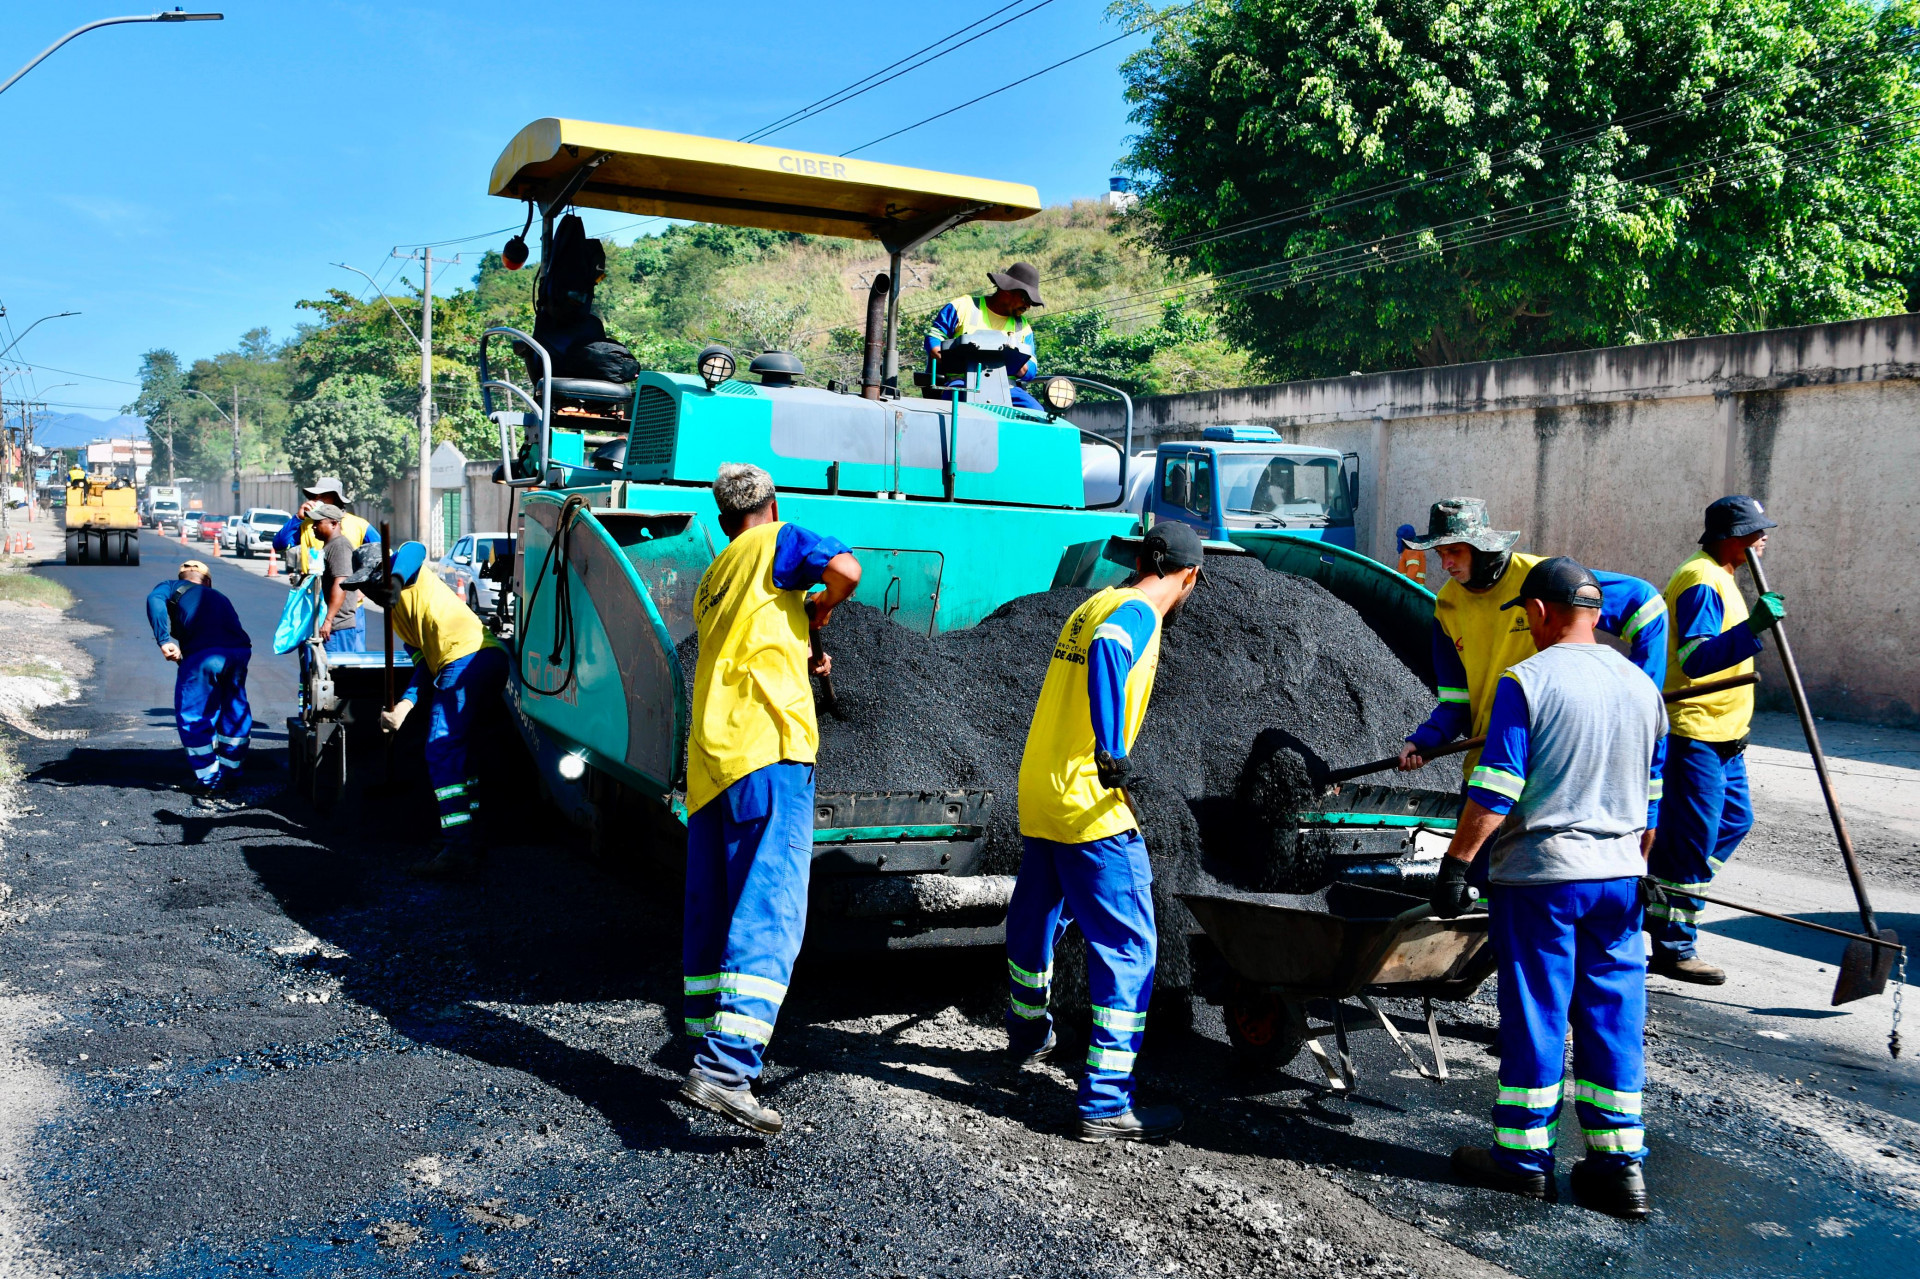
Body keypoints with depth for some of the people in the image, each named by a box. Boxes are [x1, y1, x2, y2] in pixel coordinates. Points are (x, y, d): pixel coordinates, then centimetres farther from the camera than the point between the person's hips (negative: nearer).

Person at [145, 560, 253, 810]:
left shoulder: (173, 588, 21)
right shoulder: (219, 598, 35)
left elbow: (155, 599, -2)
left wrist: (164, 640, -10)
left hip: (202, 656, -4)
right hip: (239, 653, 4)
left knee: (195, 721, 11)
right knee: (234, 715, 22)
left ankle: (212, 786, 14)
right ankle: (228, 777, 32)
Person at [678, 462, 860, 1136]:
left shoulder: (710, 582, 27)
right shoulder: (777, 542, 6)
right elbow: (845, 569, -11)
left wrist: (800, 656, 35)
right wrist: (819, 611, 7)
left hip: (709, 762, 8)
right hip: (767, 750, -8)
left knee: (710, 917, 11)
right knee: (768, 912, -12)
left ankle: (710, 1051, 18)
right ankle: (725, 1066, -22)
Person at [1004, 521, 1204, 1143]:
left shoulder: (1095, 604, 17)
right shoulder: (1137, 614, -10)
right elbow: (1107, 650, -32)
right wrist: (1111, 750, -38)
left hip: (1037, 794, 9)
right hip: (1089, 807, -9)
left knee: (1037, 915, 26)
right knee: (1127, 945, -5)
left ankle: (1027, 1030, 49)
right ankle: (1107, 1104, -5)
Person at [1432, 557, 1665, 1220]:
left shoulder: (1527, 681, -12)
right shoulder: (1642, 686, 8)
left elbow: (1493, 792, -16)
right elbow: (1652, 800, 15)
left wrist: (1456, 863, -8)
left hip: (1539, 874, -6)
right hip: (1619, 874, 6)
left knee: (1534, 1016, 5)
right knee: (1613, 1017, 12)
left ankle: (1523, 1155, 16)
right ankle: (1619, 1163, 17)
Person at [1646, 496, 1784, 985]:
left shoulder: (1717, 577, 16)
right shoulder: (1702, 582, -19)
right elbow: (1693, 660, -31)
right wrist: (1752, 628, -42)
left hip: (1721, 733, 11)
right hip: (1694, 734, -11)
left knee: (1735, 820, 18)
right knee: (1693, 839, -6)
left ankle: (1658, 898, 29)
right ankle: (1674, 949, 2)